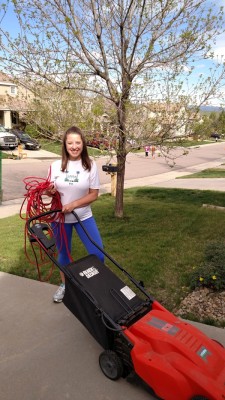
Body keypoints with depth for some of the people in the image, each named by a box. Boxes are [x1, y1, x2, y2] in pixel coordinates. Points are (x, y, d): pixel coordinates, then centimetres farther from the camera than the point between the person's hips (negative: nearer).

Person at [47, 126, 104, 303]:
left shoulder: (90, 165, -9)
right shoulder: (56, 166, -5)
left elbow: (94, 194, -8)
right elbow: (51, 191, 6)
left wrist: (73, 205, -21)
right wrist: (50, 191, -18)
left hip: (84, 216, -1)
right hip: (60, 217, 1)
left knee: (98, 254, -4)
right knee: (63, 254, 15)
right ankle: (65, 284, 40)